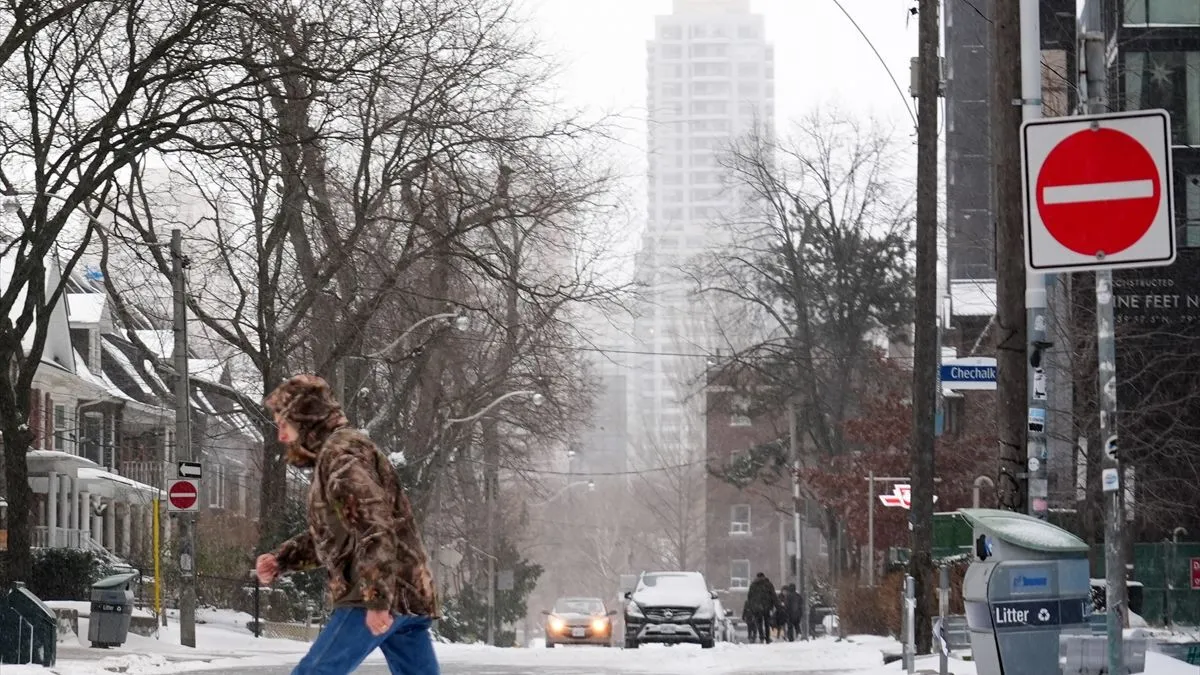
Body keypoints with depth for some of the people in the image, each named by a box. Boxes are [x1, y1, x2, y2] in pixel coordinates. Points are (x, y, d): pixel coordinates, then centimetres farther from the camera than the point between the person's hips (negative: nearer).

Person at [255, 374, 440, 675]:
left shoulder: (339, 452, -10)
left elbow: (376, 527, -22)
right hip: (406, 594, 10)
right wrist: (280, 560, 14)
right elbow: (324, 536, 30)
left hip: (385, 595, -10)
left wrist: (377, 599, -27)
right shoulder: (332, 456, 23)